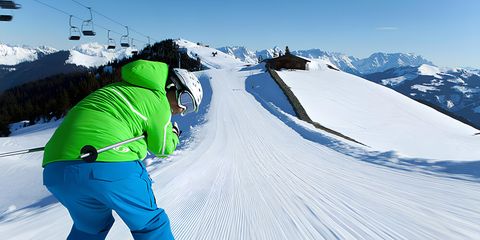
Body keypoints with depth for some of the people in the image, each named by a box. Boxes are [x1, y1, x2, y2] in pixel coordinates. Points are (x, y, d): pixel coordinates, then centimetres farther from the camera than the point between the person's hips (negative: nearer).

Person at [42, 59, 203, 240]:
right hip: (111, 166, -8)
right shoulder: (159, 102, 0)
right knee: (150, 224, 12)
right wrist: (173, 133, 31)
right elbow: (162, 148, 10)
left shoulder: (126, 87, 22)